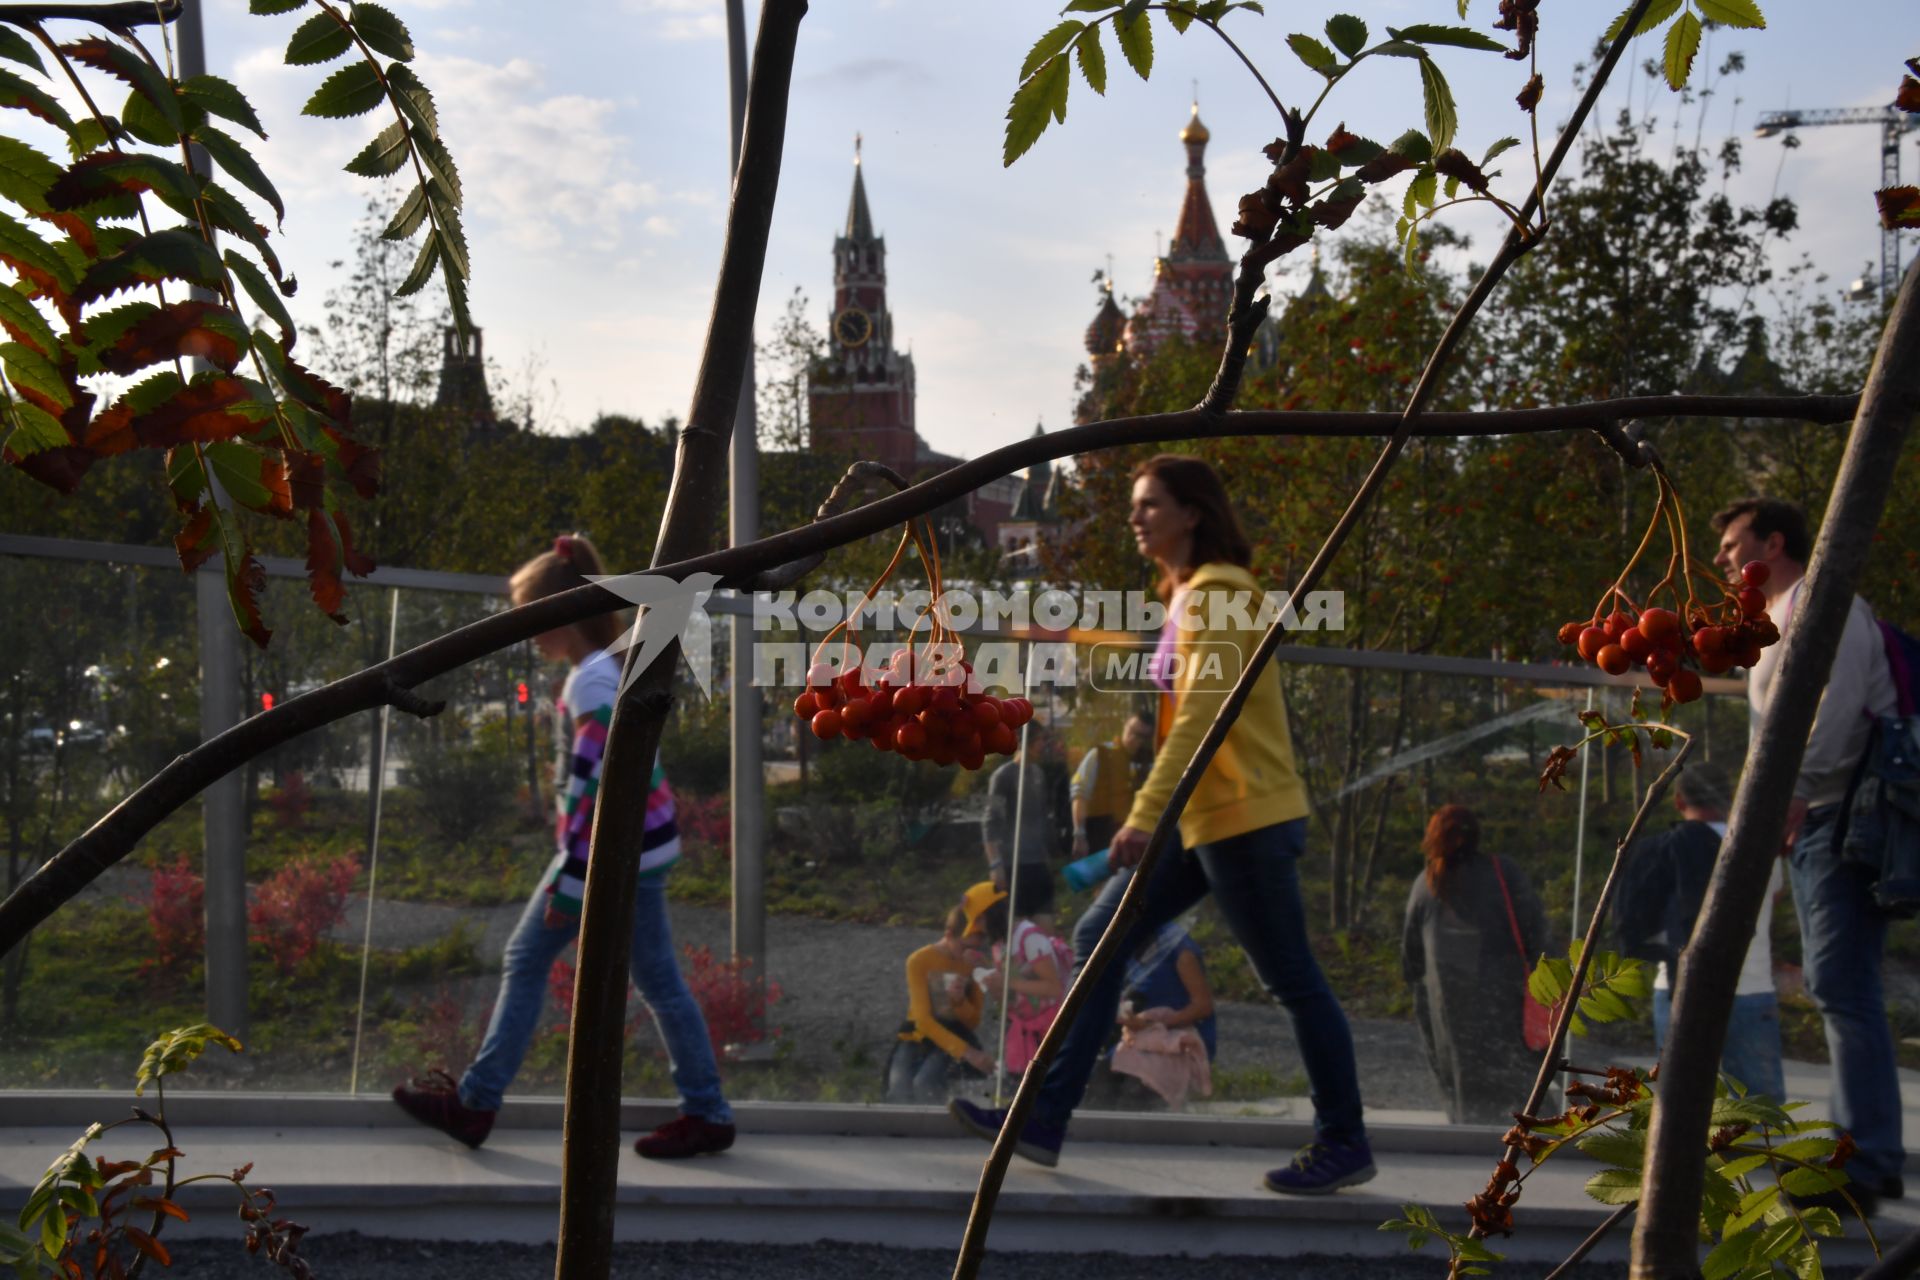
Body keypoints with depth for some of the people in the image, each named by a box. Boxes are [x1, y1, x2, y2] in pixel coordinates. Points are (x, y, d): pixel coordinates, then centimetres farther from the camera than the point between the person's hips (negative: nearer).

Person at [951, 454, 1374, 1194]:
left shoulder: (1216, 593, -13)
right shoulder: (1189, 595, 15)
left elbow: (1202, 712, -24)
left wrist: (1145, 815, -29)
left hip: (1243, 816, -10)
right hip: (1203, 818, 10)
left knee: (1291, 979, 1)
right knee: (1099, 940, 6)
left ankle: (1344, 1146, 15)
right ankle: (1043, 1121, 10)